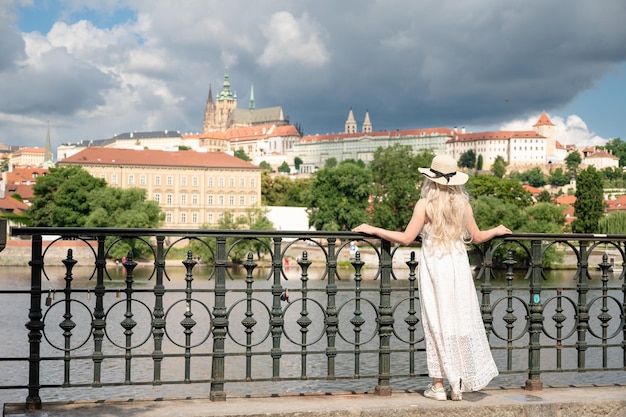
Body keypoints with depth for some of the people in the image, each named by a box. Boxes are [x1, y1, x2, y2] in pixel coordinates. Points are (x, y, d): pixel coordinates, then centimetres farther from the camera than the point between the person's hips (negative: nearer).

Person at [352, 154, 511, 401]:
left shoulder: (426, 204, -8)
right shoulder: (463, 203, 3)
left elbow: (406, 238, -11)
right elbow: (477, 237, 12)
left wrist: (372, 230, -3)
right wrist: (496, 231, 32)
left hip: (434, 267, -3)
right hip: (459, 267, 3)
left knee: (437, 324, 3)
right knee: (460, 322, 9)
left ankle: (438, 385, 5)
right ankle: (459, 384, 15)